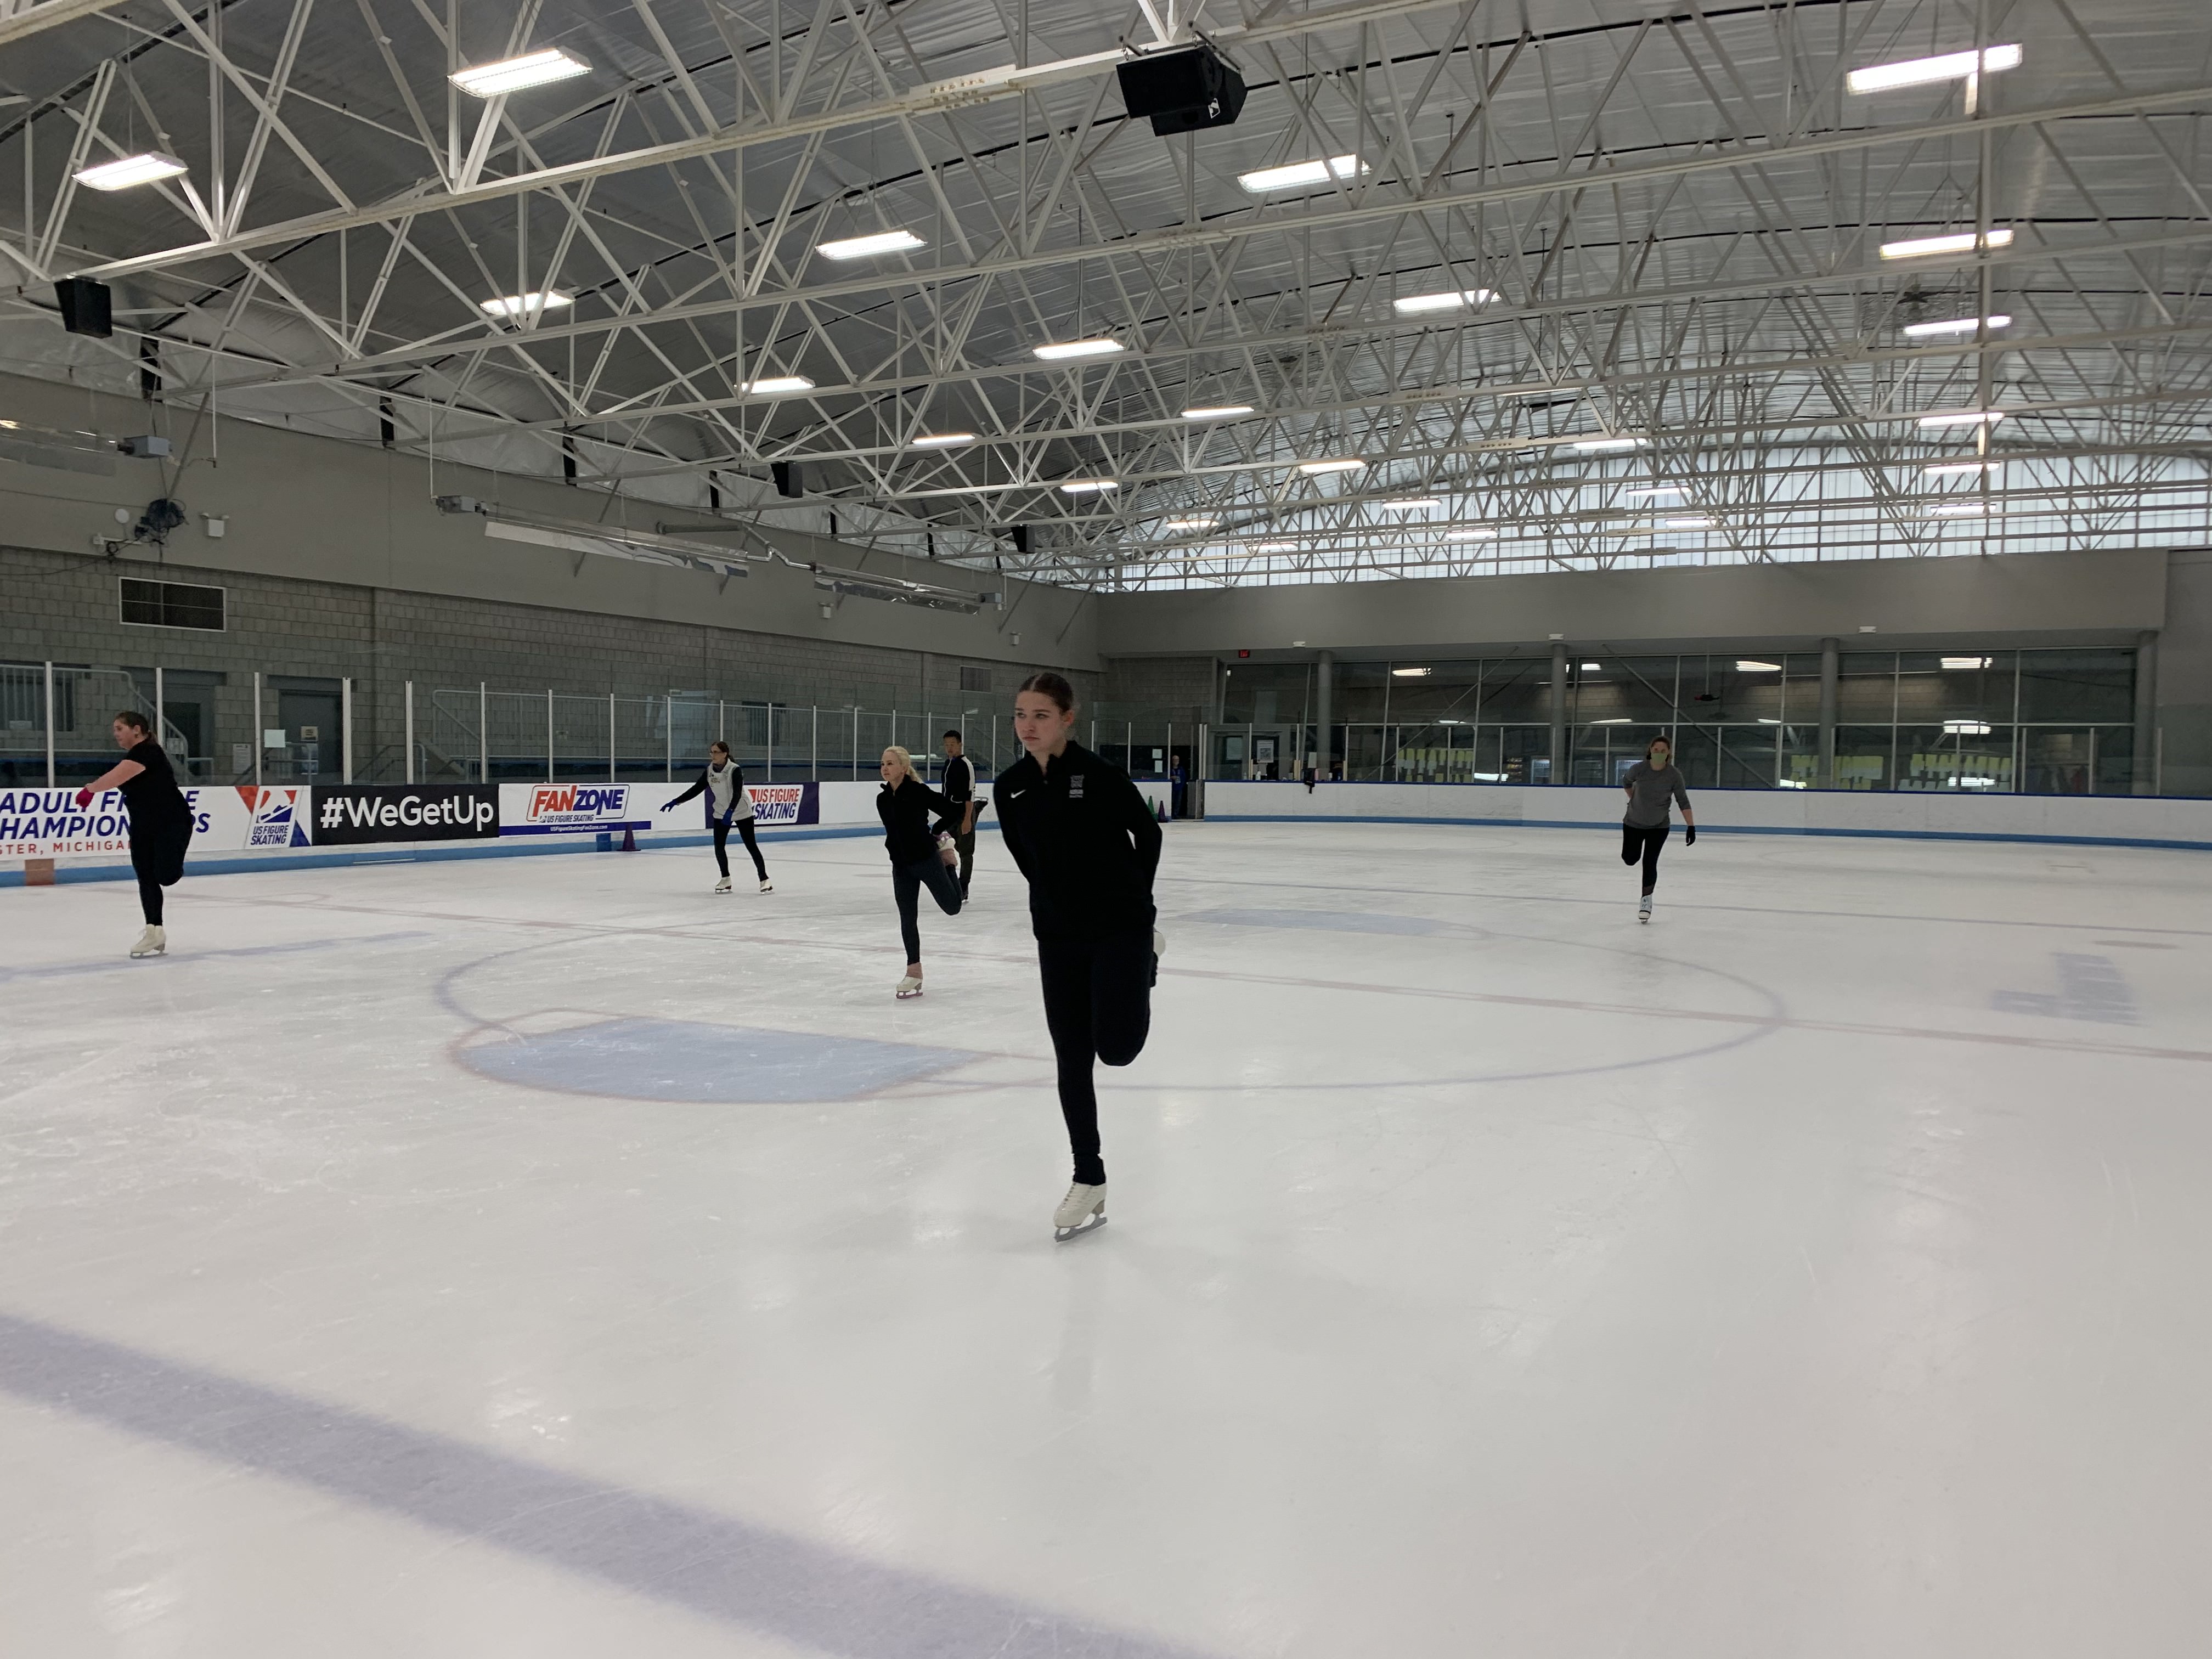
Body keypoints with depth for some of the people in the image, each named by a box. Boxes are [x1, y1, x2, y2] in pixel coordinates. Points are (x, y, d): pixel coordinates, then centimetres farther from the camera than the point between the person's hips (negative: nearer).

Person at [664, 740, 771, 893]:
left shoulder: (735, 770, -23)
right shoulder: (709, 770, -5)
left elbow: (737, 793, -32)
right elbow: (696, 789, 0)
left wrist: (730, 811, -46)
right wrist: (676, 802, -5)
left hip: (741, 812, -5)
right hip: (721, 812, 5)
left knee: (751, 845, -4)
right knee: (719, 845, -2)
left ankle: (764, 879, 2)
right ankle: (726, 879, 14)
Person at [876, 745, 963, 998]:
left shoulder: (919, 791, -13)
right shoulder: (882, 799, 4)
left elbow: (953, 812, -8)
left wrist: (935, 833, 2)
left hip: (927, 859, -5)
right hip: (901, 865, 5)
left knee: (952, 907, 6)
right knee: (907, 918, 6)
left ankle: (948, 860, 36)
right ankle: (914, 972, 15)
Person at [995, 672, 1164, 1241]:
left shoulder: (1100, 776, -16)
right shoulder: (1010, 788, -4)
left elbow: (1148, 834, -2)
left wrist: (1133, 899, 7)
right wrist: (1057, 903, 12)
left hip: (1119, 927, -4)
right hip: (1058, 935, 4)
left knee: (1116, 1047, -11)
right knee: (1071, 1061, 5)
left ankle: (1145, 961, 24)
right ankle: (1089, 1183, 18)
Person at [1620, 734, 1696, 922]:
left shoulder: (1674, 774, -19)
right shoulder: (1639, 769, -18)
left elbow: (1683, 801, -14)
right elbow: (1626, 782, 5)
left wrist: (1691, 826, -20)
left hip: (1658, 826, -1)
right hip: (1633, 823, 1)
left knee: (1650, 863, -6)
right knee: (1629, 859, 6)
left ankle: (1646, 899, 11)